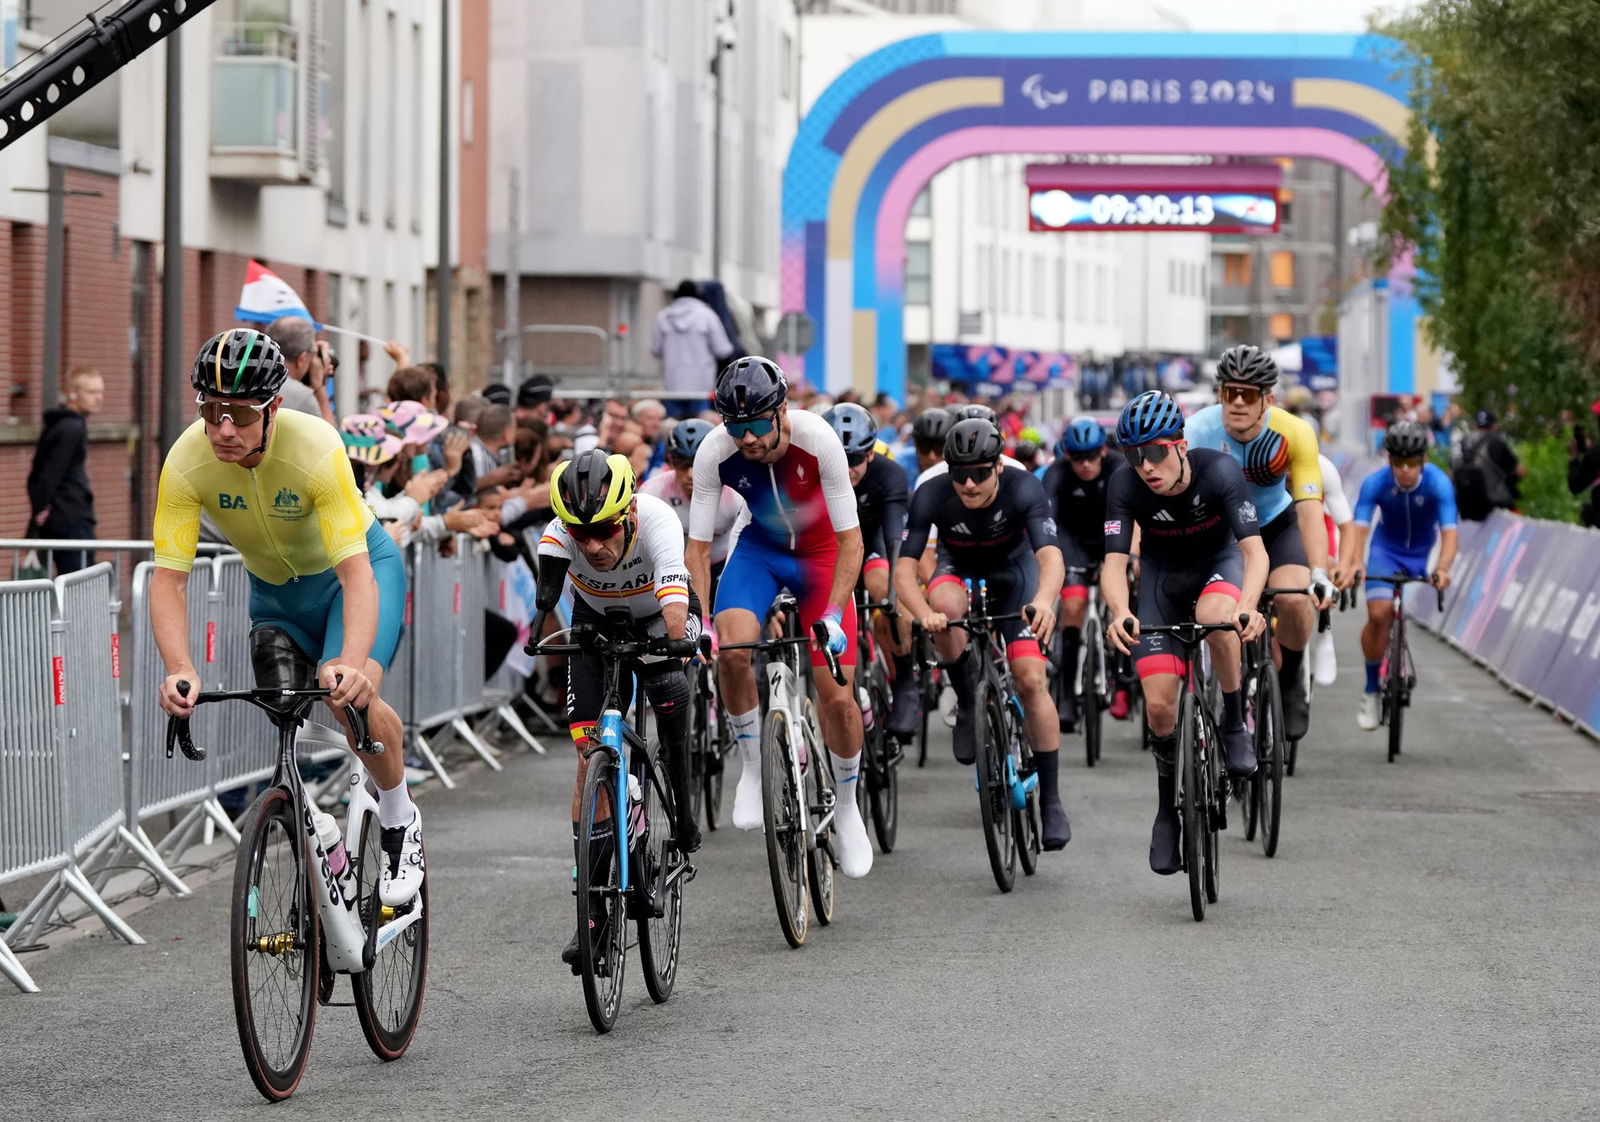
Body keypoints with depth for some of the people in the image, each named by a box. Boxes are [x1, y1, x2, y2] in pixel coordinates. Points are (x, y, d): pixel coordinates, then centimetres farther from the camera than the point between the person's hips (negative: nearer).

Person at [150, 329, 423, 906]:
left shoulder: (316, 448, -36)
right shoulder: (187, 462, -27)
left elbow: (355, 570, -41)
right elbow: (168, 577, -28)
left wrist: (352, 664, -57)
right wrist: (179, 670, -45)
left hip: (361, 568, -4)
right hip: (273, 588, 4)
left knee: (351, 697, -27)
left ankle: (400, 822, -2)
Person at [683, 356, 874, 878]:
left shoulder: (816, 439, -32)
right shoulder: (714, 453, -27)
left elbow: (849, 540, -27)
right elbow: (697, 545, -18)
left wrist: (833, 616, -35)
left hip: (821, 552, -1)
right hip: (760, 547, 1)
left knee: (837, 697, -6)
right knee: (732, 649, -28)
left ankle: (847, 807, 19)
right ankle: (753, 767, -6)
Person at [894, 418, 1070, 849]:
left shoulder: (1024, 488, -33)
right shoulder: (931, 496, -30)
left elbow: (1051, 556, -46)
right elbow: (904, 569, -33)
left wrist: (1043, 599, -68)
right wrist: (925, 614, -54)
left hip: (1014, 568, -1)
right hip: (960, 568, 1)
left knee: (1031, 679, -15)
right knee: (945, 607, -36)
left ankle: (1051, 801, -4)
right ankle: (967, 703, -11)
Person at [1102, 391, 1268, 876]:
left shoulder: (1219, 470, -31)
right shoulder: (1125, 486, -26)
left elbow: (1254, 549, -37)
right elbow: (1114, 562, -31)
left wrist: (1248, 605, -57)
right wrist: (1119, 613, -54)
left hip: (1218, 561, -2)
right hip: (1163, 573, 2)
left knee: (1214, 616, -39)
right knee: (1159, 703, -10)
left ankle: (1236, 723, -15)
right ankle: (1168, 810, 13)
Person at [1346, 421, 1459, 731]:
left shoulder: (1438, 484, -27)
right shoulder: (1375, 483, -25)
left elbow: (1449, 532, -35)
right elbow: (1358, 529, -33)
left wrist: (1442, 568, -54)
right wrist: (1348, 564, -52)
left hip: (1424, 554, 1)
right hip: (1386, 550, -1)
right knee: (1378, 614, -20)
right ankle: (1371, 691, -7)